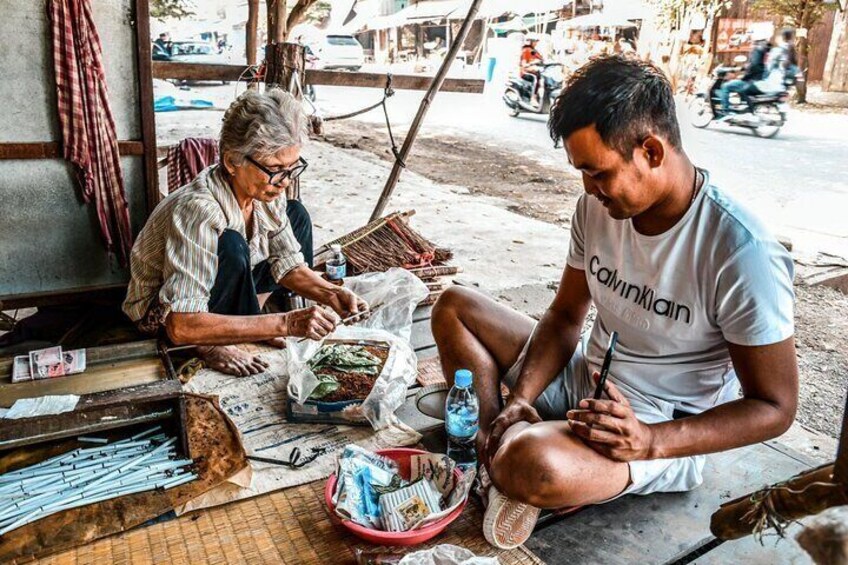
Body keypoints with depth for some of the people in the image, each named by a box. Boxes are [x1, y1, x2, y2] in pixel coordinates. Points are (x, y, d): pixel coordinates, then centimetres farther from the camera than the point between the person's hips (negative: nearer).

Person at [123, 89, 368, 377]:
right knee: (231, 246, -36)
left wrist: (332, 295, -25)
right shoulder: (197, 210, -37)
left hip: (220, 285, 7)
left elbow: (287, 263, -5)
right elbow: (181, 326, -43)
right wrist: (285, 324, -46)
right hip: (161, 312, -7)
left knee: (297, 215, 0)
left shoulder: (265, 190, -15)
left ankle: (253, 314, -4)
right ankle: (214, 345, -13)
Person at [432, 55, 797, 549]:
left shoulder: (741, 253, -25)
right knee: (455, 306, 4)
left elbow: (775, 407, -17)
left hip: (667, 434, -7)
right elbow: (565, 316, 4)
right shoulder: (598, 208, -6)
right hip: (582, 381, 8)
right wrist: (521, 398, -12)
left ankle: (504, 460, -3)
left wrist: (650, 440, -29)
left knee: (531, 464, -39)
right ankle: (492, 452, -9)